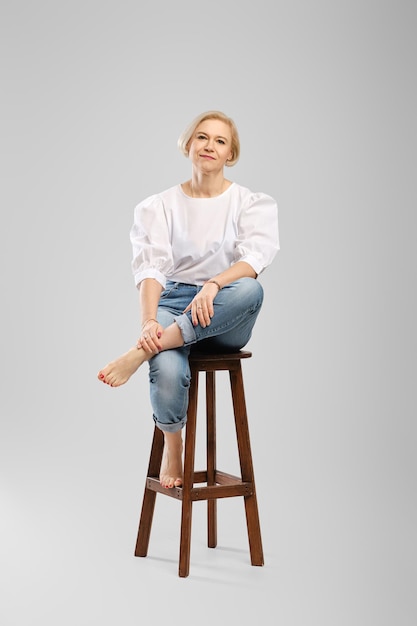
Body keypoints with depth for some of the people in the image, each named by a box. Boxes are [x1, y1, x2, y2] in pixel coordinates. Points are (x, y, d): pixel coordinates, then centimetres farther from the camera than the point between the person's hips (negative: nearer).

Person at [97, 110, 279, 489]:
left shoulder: (252, 203, 6)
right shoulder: (160, 206, 9)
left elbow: (257, 256, -13)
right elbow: (151, 267, -6)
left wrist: (213, 285, -33)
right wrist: (149, 321, -26)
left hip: (226, 320, 0)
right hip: (174, 303, 0)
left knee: (250, 289, -36)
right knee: (168, 371, -35)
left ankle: (139, 353, -34)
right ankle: (172, 447, -2)